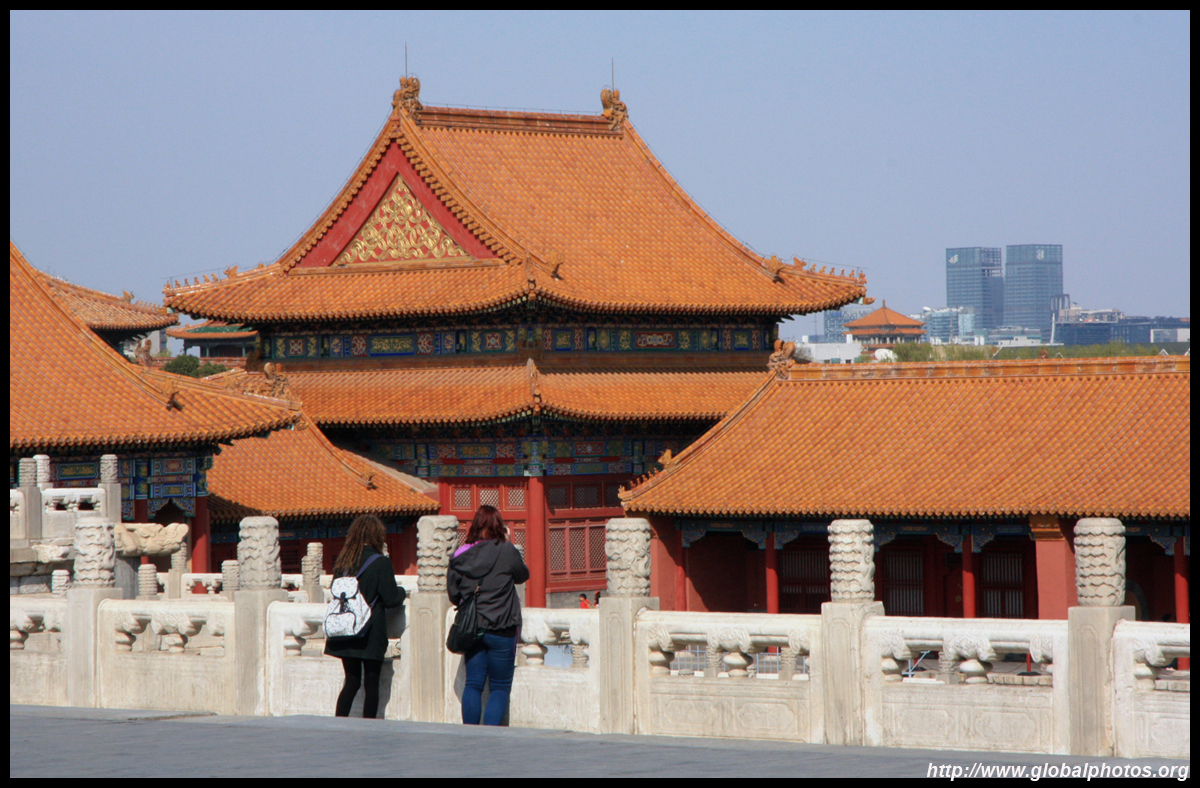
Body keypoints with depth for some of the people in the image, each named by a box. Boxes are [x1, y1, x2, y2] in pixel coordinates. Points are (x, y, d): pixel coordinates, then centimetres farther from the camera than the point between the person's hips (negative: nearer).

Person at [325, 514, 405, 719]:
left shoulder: (342, 561, 4)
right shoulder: (380, 563, -11)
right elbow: (391, 599, -10)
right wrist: (402, 592, 12)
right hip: (371, 633, -5)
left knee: (351, 681, 13)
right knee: (371, 684, 3)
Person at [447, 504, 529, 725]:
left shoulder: (461, 555, -1)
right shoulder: (506, 551, -11)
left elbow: (453, 593, 5)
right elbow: (523, 574, 8)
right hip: (501, 630, -3)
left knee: (473, 685, 9)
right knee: (500, 688, 5)